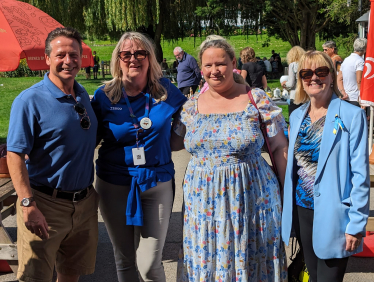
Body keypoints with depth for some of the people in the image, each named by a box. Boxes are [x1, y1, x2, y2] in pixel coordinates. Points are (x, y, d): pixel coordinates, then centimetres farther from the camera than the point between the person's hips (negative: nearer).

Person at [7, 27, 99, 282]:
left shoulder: (84, 96, 9)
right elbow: (15, 155, -16)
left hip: (85, 202, 6)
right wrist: (28, 205, -24)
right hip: (45, 203, -6)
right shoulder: (30, 100, -12)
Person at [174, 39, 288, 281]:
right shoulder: (192, 106, 6)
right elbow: (173, 142, 15)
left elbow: (279, 147, -4)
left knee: (248, 259, 7)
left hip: (249, 198, -3)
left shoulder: (258, 100, -4)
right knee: (205, 258, 12)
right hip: (203, 200, 3)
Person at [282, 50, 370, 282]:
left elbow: (360, 174, -13)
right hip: (301, 209, 5)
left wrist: (357, 223, -15)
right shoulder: (297, 116, 6)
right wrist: (288, 206, 11)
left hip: (332, 213, -5)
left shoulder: (351, 115, -11)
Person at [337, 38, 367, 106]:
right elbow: (359, 81, -18)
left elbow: (339, 79, 9)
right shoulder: (360, 61, -10)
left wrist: (343, 93, 0)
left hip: (346, 98, 8)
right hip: (355, 99, -8)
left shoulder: (346, 60, 13)